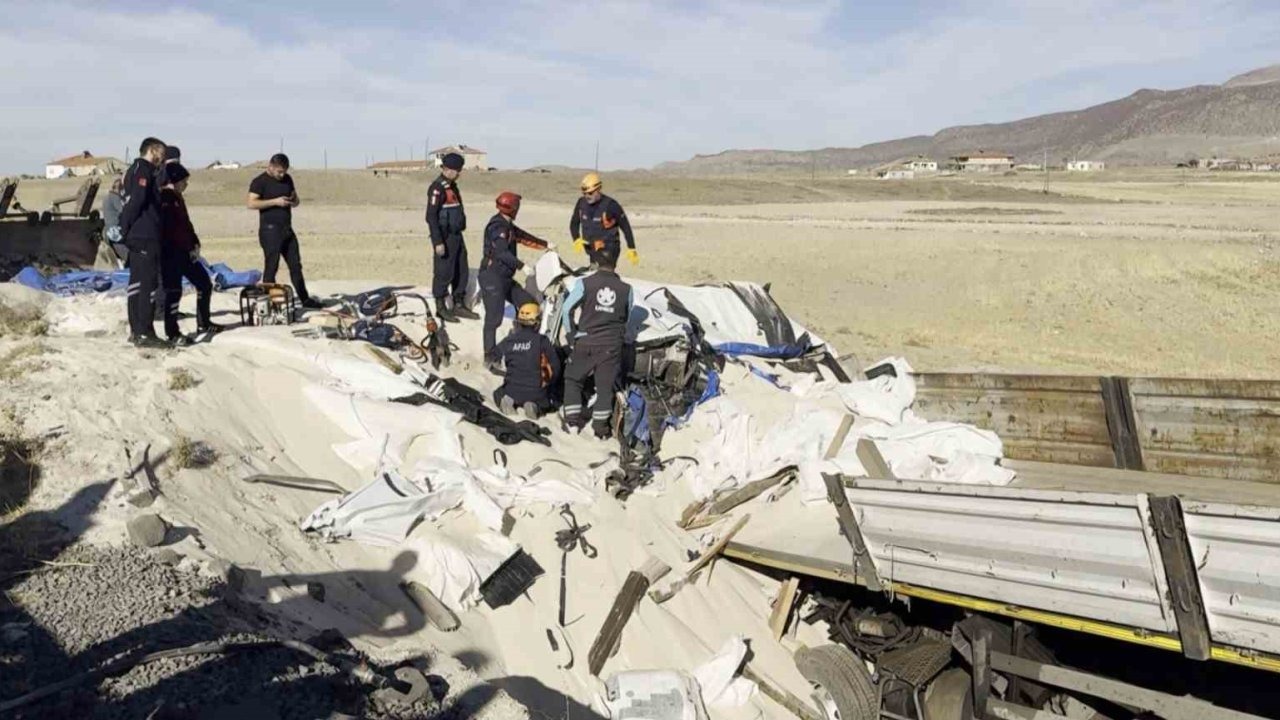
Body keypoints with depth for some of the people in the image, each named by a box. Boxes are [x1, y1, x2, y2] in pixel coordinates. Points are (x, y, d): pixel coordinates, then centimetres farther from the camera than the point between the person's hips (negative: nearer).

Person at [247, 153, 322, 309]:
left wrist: (294, 200, 0)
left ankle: (305, 299, 17)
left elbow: (295, 199, 25)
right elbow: (251, 204, -16)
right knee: (271, 267, -5)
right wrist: (275, 201, -20)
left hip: (287, 229, 7)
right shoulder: (260, 182, -6)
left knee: (296, 265, 10)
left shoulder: (287, 179, 14)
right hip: (270, 230, -7)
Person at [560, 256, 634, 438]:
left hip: (586, 342, -1)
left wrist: (571, 334, 6)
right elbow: (627, 317, 11)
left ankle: (572, 420, 13)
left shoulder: (584, 283, -5)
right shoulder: (626, 289, 2)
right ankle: (601, 426, 6)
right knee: (606, 385, 7)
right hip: (613, 345, 1)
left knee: (573, 378, 16)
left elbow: (566, 309, -6)